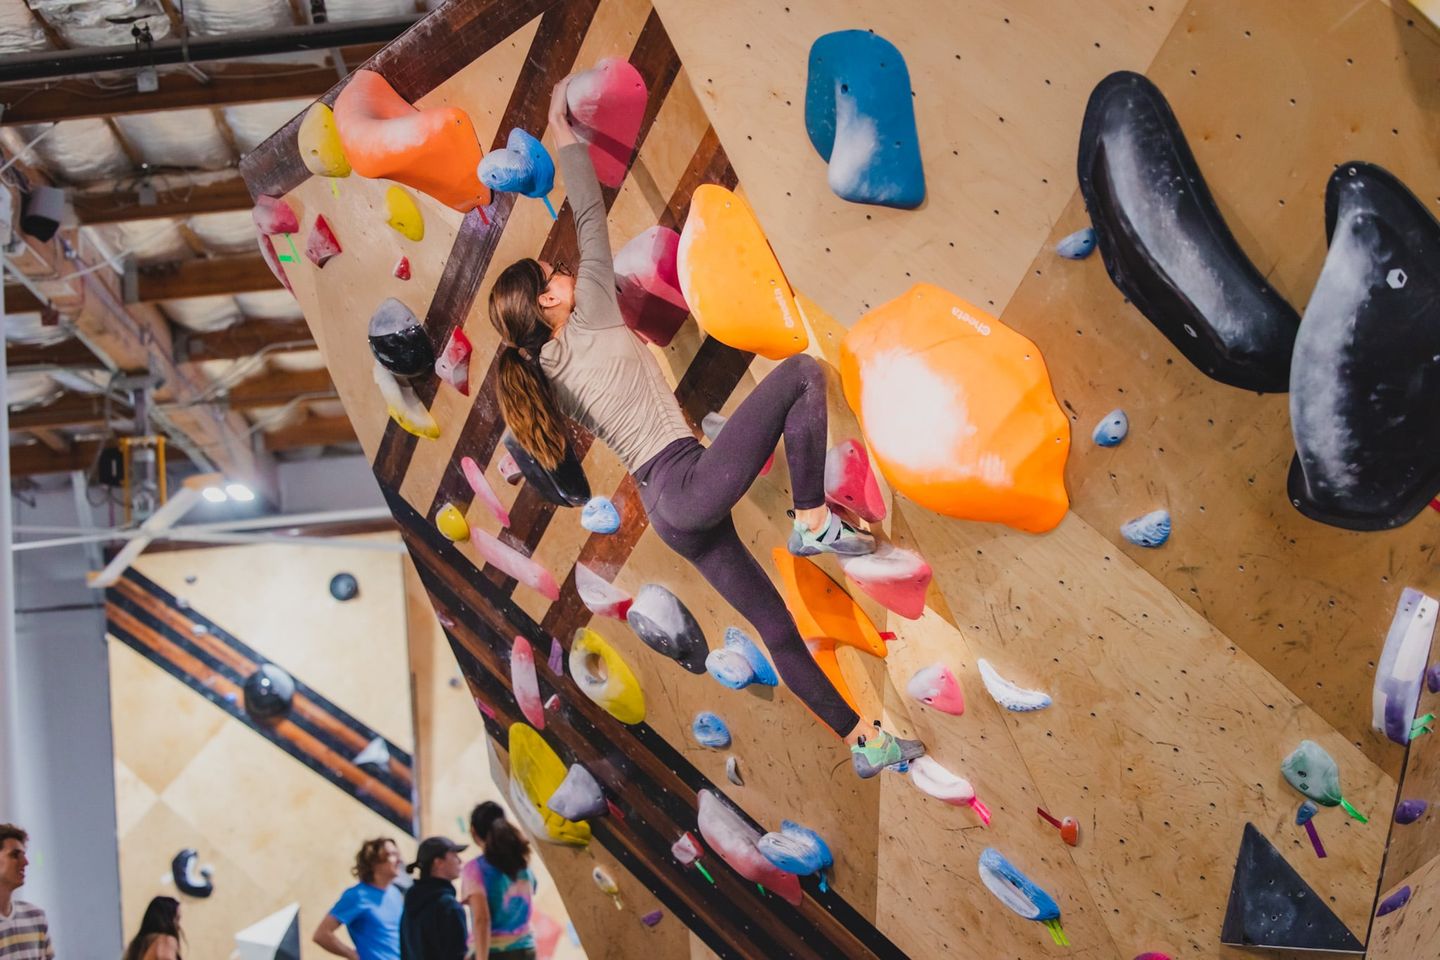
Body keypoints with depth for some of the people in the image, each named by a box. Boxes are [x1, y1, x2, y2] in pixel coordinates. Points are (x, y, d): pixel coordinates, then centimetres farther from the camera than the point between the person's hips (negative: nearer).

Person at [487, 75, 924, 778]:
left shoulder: (545, 373, 15)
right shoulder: (594, 324, -4)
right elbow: (591, 219, 0)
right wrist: (564, 135, 7)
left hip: (664, 509, 8)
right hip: (693, 483, -8)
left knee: (778, 629, 11)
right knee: (802, 373, -6)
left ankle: (865, 743, 14)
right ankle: (813, 521, -8)